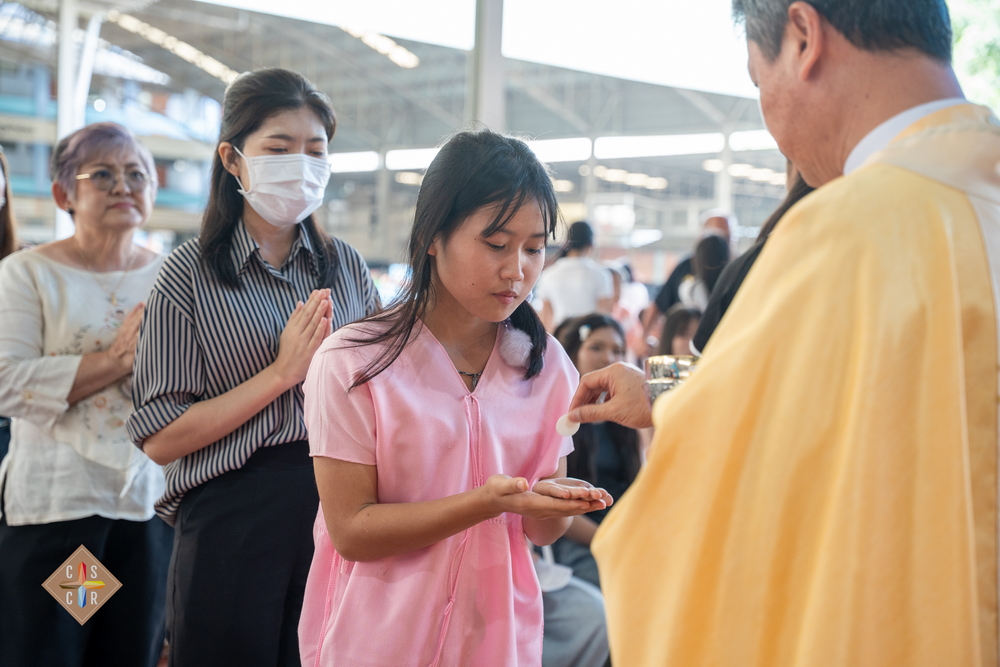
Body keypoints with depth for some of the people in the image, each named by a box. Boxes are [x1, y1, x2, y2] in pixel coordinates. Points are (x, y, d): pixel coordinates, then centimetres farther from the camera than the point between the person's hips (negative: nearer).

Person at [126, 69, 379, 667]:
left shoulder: (346, 266, 7)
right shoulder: (193, 274, -4)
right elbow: (160, 438, -11)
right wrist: (282, 372, -15)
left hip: (337, 504, 4)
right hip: (234, 521, -3)